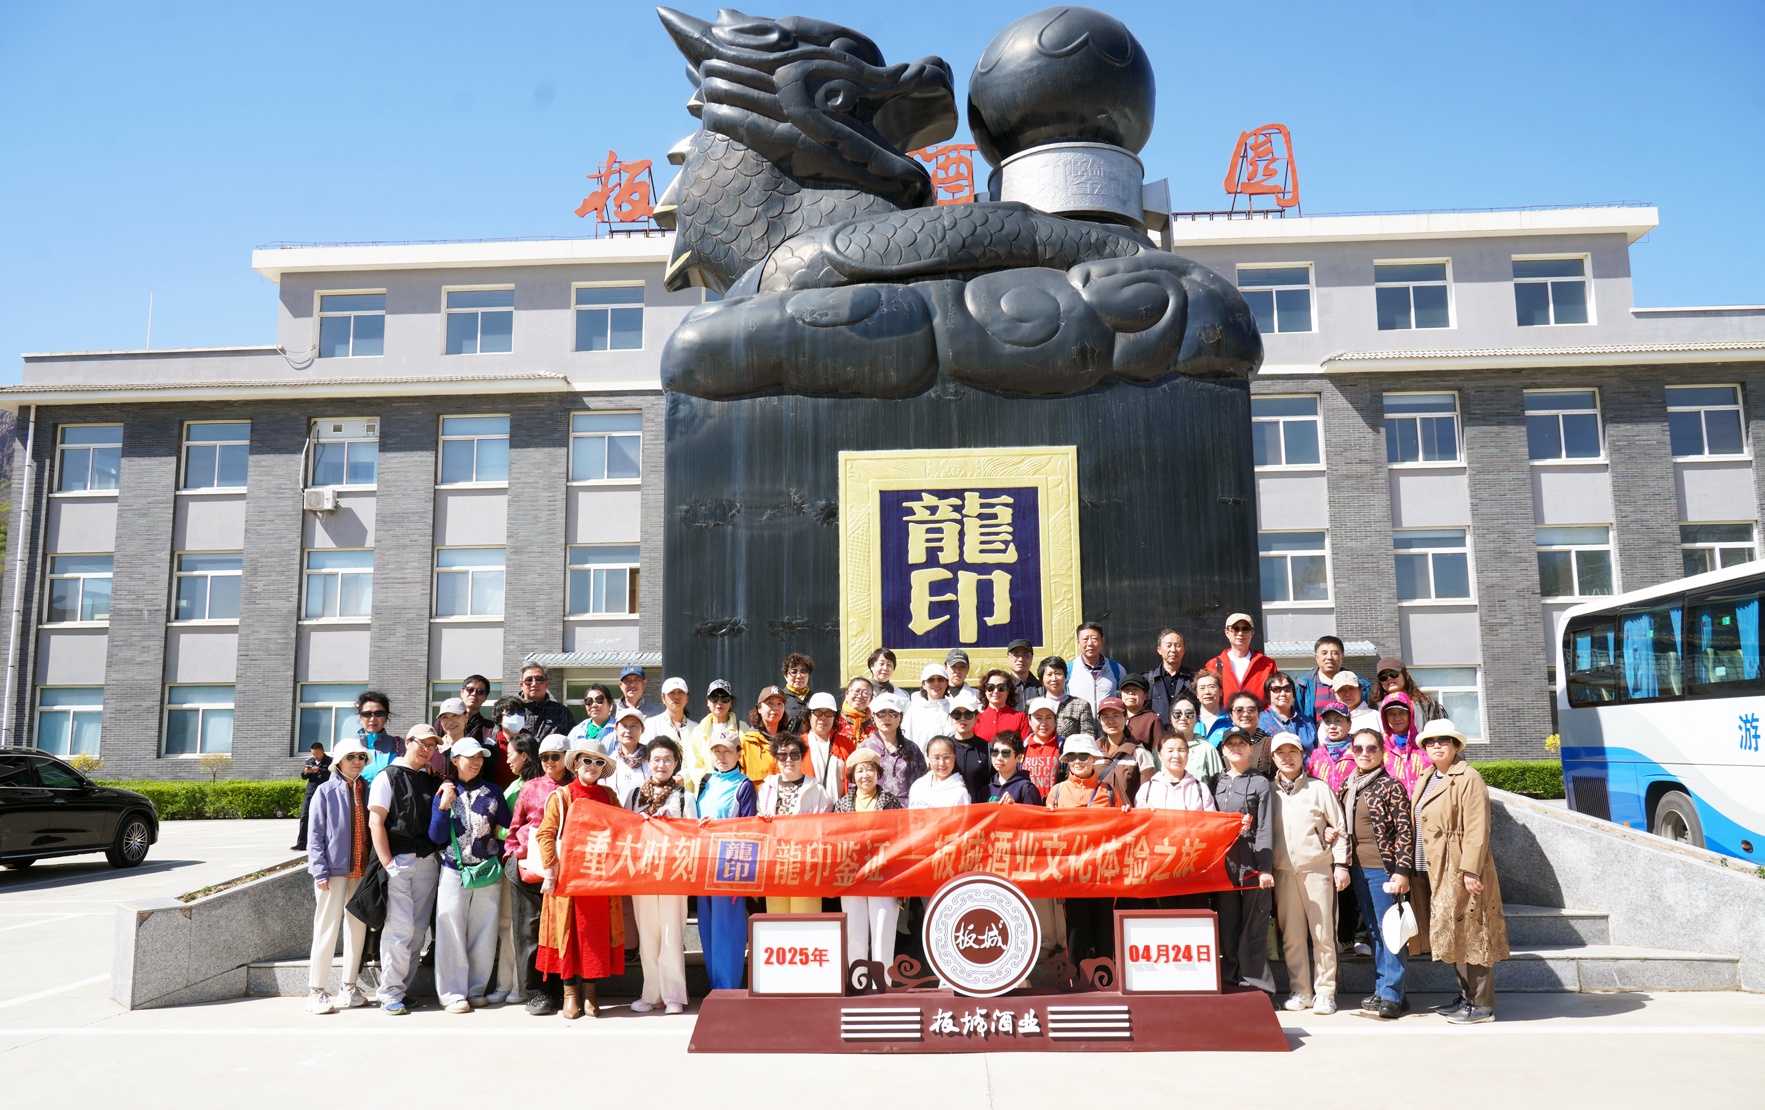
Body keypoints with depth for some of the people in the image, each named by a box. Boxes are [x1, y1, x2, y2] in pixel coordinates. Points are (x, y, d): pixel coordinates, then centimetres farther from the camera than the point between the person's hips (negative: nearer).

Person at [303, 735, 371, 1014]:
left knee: (357, 929, 9)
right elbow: (314, 834, -4)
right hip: (334, 870, -4)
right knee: (327, 930, -2)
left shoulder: (367, 790, 10)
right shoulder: (325, 792, -2)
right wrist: (320, 871, -12)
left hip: (362, 871, 4)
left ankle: (348, 987, 19)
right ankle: (317, 991, 5)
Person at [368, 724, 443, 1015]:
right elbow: (376, 822, -7)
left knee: (417, 929, 6)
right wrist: (387, 863, -13)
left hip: (428, 862, 5)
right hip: (398, 861, -5)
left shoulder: (431, 781, 16)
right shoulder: (388, 776, 0)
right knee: (399, 928, -9)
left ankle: (403, 988, 15)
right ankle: (390, 995, -1)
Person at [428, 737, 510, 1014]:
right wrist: (443, 806, -14)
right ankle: (453, 993, 2)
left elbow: (506, 828, 11)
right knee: (452, 932, -4)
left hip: (489, 871, 2)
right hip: (454, 872, -1)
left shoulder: (493, 791, 8)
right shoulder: (445, 792, 4)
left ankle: (477, 989, 15)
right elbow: (436, 837, -3)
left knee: (484, 933, 5)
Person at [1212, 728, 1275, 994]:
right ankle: (1231, 981, 14)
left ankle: (1255, 984, 5)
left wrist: (1265, 868, -11)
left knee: (1254, 926, -2)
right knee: (1227, 923, 6)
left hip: (1252, 862, -4)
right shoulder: (1217, 783, 15)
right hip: (1223, 862, 4)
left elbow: (1265, 828, -3)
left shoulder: (1260, 783, 3)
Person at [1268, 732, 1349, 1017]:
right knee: (1291, 936, 4)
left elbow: (1339, 829, 4)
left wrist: (1341, 865, -1)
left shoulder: (1319, 788, 3)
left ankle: (1325, 992, 9)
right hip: (1283, 872, 2)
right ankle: (1300, 991, 14)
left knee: (1323, 934, 0)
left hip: (1317, 869, -2)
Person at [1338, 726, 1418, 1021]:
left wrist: (1402, 871, -17)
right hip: (1358, 869, 6)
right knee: (1374, 931, 13)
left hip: (1383, 868, -6)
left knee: (1389, 930, -1)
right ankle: (1381, 988, 21)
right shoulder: (1345, 787, 10)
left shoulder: (1390, 786, -8)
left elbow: (1405, 831, -11)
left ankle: (1391, 996, 4)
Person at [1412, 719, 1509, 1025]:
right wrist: (1413, 870, 14)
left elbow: (1477, 829, -16)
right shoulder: (1425, 780, 16)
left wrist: (1470, 870, -21)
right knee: (1455, 938, 14)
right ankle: (1466, 997, 24)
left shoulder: (1468, 779, -10)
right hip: (1434, 872, 9)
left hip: (1461, 872, -8)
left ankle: (1482, 1005, 3)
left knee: (1471, 936, -3)